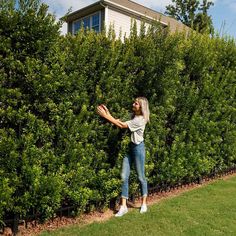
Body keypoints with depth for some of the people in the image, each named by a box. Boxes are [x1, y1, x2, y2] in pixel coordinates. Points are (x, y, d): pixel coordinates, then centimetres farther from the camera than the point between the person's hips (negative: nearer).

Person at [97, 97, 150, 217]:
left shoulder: (140, 119, -16)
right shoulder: (133, 116, 9)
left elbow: (122, 125, -21)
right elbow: (119, 121, -1)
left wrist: (106, 116, -21)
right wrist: (108, 113, -11)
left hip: (138, 147, -7)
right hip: (128, 147, 7)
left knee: (141, 177, 8)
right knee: (124, 177, 2)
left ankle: (144, 203, 26)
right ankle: (123, 206, 9)